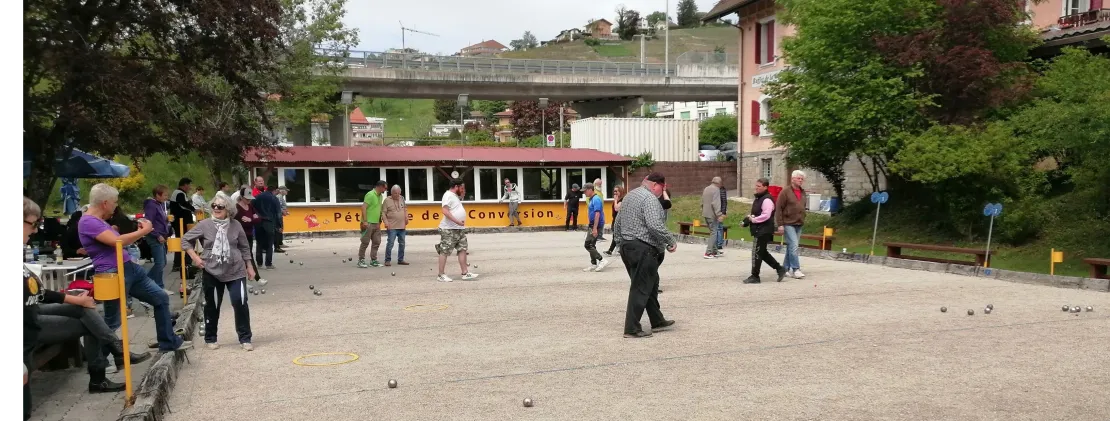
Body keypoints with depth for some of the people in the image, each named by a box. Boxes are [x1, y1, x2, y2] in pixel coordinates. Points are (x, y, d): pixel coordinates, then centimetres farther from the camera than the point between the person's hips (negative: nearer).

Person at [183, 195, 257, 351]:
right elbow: (185, 240, 4)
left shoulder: (235, 225, 0)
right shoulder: (204, 225, -4)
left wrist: (249, 266, 9)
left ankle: (245, 338, 4)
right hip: (212, 272, 0)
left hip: (236, 271, 0)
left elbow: (244, 247, 8)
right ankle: (210, 339, 26)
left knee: (240, 303, -6)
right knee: (212, 306, 9)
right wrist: (195, 257, -6)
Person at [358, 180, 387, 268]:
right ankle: (361, 260, 5)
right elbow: (364, 208, -18)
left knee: (376, 242, 8)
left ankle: (373, 260, 15)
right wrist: (365, 221, -22)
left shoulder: (380, 196, 14)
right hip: (368, 224, -8)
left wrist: (380, 222, 17)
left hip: (376, 224, 9)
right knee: (365, 242, -3)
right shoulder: (370, 195, -12)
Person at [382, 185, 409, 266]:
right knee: (390, 243, -8)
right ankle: (387, 260, 1)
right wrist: (386, 222, -17)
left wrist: (406, 217, 11)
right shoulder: (387, 200, -5)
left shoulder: (402, 198, 11)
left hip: (402, 226, 6)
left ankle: (400, 259, 21)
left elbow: (405, 209, 24)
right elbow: (383, 213, -7)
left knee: (402, 243, 11)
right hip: (392, 227, -6)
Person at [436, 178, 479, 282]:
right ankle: (441, 275, 0)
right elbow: (445, 211, -22)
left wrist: (462, 194, 18)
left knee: (462, 250, 7)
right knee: (445, 251, -4)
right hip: (449, 230, -10)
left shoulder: (455, 196, 18)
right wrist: (457, 221, -25)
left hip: (460, 229, 10)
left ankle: (465, 273, 9)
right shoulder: (448, 195, -12)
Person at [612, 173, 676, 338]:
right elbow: (655, 225, -25)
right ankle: (632, 329, -2)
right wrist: (671, 241, -16)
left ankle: (657, 321, 27)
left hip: (626, 246, 10)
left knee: (651, 284, 19)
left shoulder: (629, 196, 17)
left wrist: (621, 241, 24)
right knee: (641, 288, -4)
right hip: (643, 249, -10)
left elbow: (617, 224, 20)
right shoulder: (650, 198, -14)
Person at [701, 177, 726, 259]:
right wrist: (719, 215, -23)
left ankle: (714, 251, 21)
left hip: (705, 214, 9)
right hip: (712, 215, -9)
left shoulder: (706, 189, 16)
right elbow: (715, 204, -21)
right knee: (713, 233, -6)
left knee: (713, 232, 17)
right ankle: (708, 253, -11)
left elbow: (702, 202, 21)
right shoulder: (716, 190, -11)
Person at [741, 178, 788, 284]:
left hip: (764, 231, -11)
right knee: (762, 253, 16)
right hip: (759, 230, 11)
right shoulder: (759, 198, 16)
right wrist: (750, 217, 6)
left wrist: (752, 219, -17)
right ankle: (780, 269, 24)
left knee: (757, 253, -6)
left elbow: (766, 215, -24)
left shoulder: (767, 200, -16)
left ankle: (755, 276, 1)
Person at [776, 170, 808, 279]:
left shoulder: (803, 193, 13)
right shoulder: (785, 192, -7)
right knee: (794, 246, -14)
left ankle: (785, 269, 17)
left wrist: (803, 220, 16)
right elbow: (778, 209, -10)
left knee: (791, 247, 10)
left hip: (799, 225, 7)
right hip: (788, 224, -7)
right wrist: (780, 224, -15)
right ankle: (796, 269, -12)